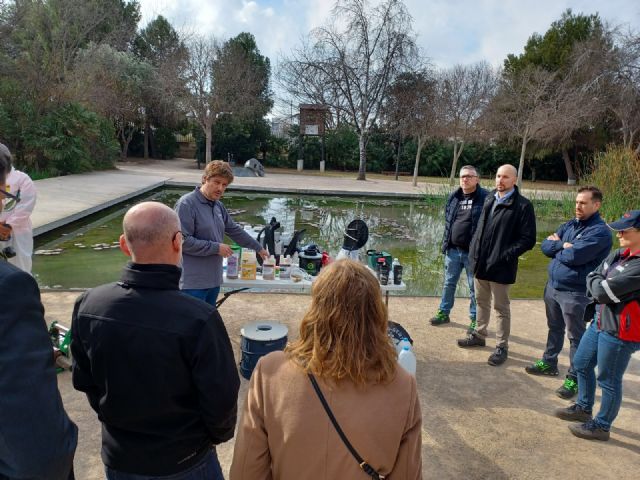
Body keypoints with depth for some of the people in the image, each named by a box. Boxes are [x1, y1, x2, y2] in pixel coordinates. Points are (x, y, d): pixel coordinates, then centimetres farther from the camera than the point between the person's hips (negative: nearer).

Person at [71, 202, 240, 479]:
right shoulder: (198, 319, -32)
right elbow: (221, 397, -21)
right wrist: (219, 434, 0)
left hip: (117, 457, 4)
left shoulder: (87, 305, -17)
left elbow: (83, 380, -2)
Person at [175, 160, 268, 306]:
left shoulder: (218, 206, 10)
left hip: (214, 280, 8)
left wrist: (259, 248, 27)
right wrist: (216, 247, -15)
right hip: (193, 283, -8)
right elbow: (183, 241, -20)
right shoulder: (186, 204, -14)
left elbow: (235, 230, 22)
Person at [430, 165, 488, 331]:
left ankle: (475, 319, 20)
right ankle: (443, 312, 29)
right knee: (449, 283, 15)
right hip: (453, 249, 5)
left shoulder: (485, 197, -9)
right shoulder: (453, 197, 9)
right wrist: (445, 243, 11)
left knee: (474, 287, 6)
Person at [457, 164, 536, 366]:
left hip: (501, 267, -6)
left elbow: (528, 239, -13)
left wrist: (505, 256, -18)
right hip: (480, 262, 6)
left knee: (501, 307, 6)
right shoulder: (489, 200, 10)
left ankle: (502, 346, 19)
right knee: (481, 301, 20)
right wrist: (474, 251, 5)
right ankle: (479, 335, 36)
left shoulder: (523, 205, -11)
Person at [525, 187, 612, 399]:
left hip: (575, 293, -7)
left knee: (576, 336, 5)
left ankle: (574, 378, 18)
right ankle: (549, 362, 38)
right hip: (552, 285, 7)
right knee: (554, 328, 21)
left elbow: (574, 256, -26)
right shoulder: (569, 225, 9)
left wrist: (557, 247, -7)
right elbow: (545, 246, 4)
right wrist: (563, 246, -13)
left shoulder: (600, 231, -16)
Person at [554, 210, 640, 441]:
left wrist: (596, 283, -4)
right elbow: (592, 279, 9)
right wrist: (599, 287, -10)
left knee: (608, 380, 7)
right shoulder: (618, 255, 5)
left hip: (620, 331, -9)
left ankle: (601, 426, 26)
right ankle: (583, 408, 41)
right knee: (581, 364, 21)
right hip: (600, 322, 9)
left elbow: (603, 291, -24)